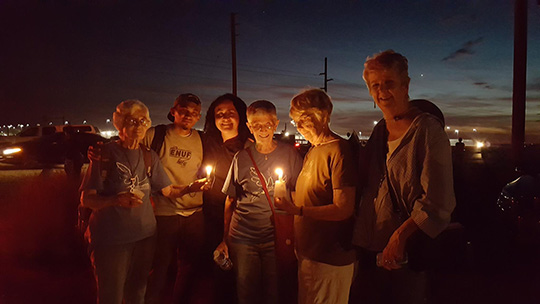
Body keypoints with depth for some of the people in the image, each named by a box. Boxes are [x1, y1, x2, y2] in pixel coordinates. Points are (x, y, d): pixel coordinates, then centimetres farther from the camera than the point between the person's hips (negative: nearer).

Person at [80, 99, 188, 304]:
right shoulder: (105, 153, -5)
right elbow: (86, 199, -8)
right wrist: (117, 200, -25)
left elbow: (168, 191, 9)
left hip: (145, 235, 4)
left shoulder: (149, 156, 9)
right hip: (110, 238, -4)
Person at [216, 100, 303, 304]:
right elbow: (230, 201, 8)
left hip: (277, 236, -1)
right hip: (243, 237, 1)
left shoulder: (289, 154, -1)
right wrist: (224, 239, 8)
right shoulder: (241, 158, 3)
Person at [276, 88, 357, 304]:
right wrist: (289, 198, 1)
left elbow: (344, 209, -22)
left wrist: (298, 210, -26)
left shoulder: (338, 150, -17)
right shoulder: (312, 151, 12)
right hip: (308, 252, 9)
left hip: (330, 260, -9)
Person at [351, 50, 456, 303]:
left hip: (407, 253, -6)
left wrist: (400, 236, -19)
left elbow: (437, 201, -17)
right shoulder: (379, 131, 10)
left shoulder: (428, 129, -11)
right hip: (371, 248, 6)